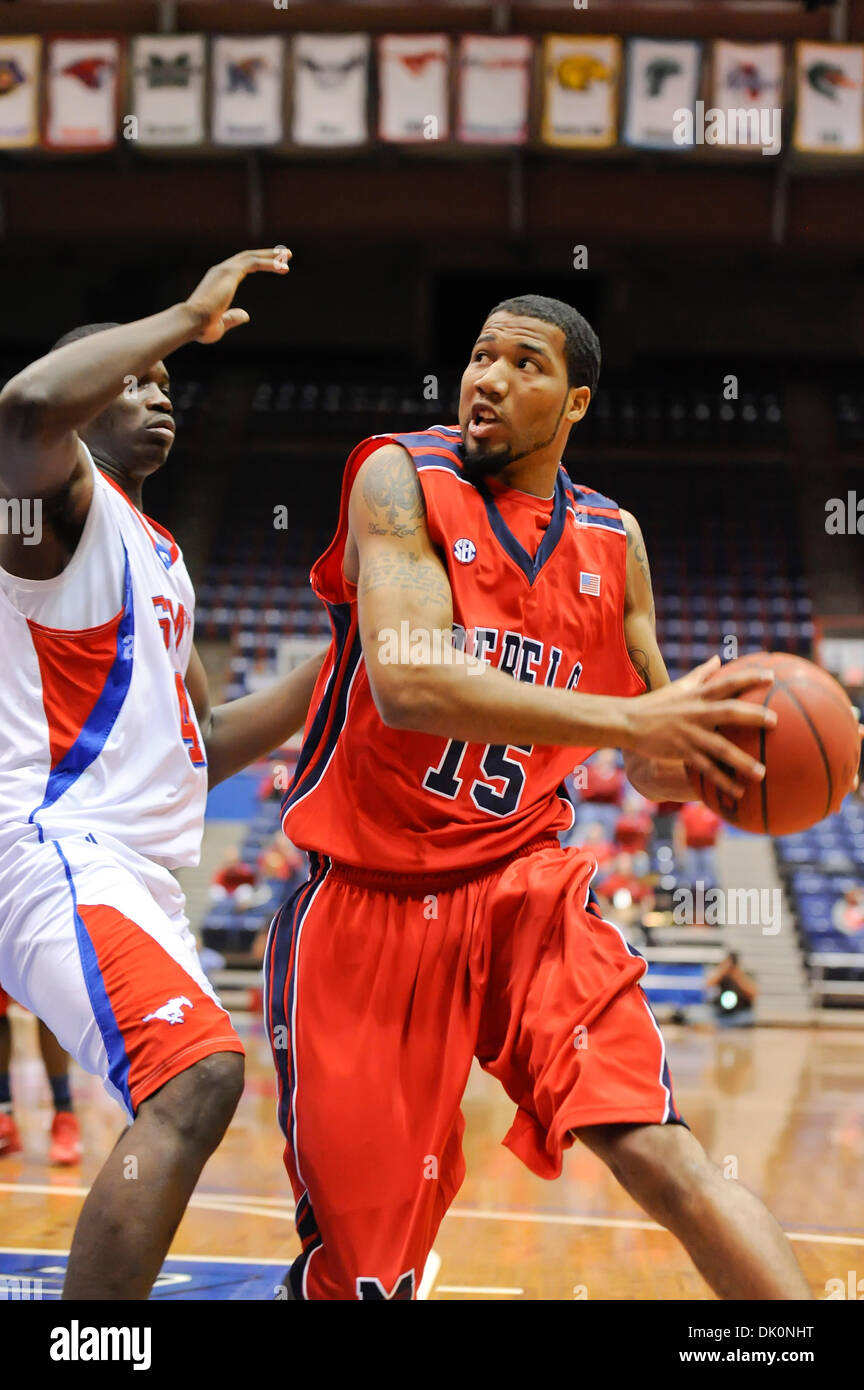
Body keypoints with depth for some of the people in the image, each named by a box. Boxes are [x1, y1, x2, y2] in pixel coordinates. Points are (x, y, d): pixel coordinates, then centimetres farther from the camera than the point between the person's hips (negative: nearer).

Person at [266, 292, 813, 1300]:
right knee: (356, 1269, 1)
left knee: (659, 1155, -17)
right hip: (369, 908, -3)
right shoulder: (401, 480, -7)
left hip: (525, 888, 3)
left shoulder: (612, 542, 7)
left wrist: (712, 753, -9)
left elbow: (649, 761, 16)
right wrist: (629, 719, -30)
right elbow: (408, 683, -25)